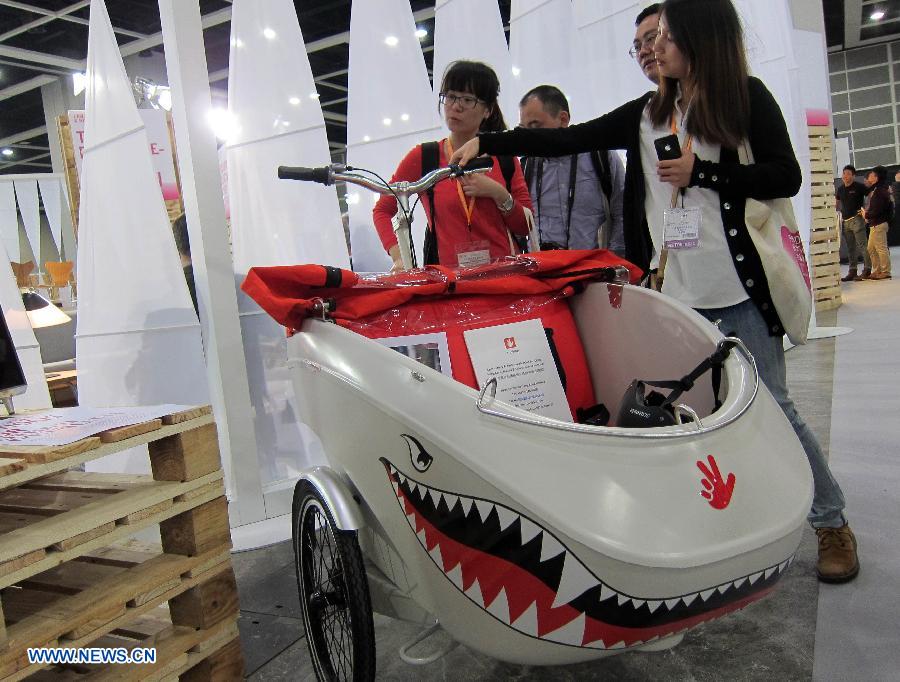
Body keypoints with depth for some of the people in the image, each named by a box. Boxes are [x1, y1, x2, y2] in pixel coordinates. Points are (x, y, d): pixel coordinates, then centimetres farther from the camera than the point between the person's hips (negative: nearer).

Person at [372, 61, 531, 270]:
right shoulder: (422, 157, 7)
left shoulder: (504, 159, 12)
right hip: (447, 275, -1)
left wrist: (499, 194, -5)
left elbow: (526, 227, 11)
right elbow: (382, 210, 11)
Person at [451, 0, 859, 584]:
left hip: (736, 288, -3)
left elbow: (786, 178, -3)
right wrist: (486, 143, 6)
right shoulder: (646, 113, 14)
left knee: (773, 406, 2)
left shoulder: (747, 97, 4)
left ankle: (832, 522, 21)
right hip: (669, 289, 4)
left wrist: (700, 172, -12)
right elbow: (567, 140, 11)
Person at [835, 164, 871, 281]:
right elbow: (836, 202, 29)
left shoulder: (859, 186, -3)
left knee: (862, 245, -11)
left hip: (857, 220, -6)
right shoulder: (840, 189, 15)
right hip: (845, 221, 6)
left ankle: (867, 270, -9)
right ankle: (852, 272, 12)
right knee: (850, 248, 9)